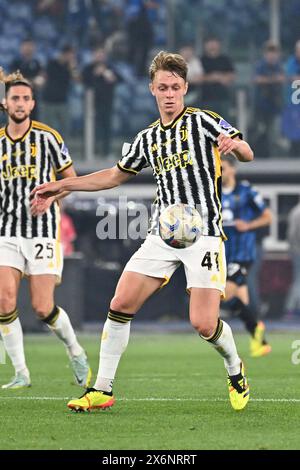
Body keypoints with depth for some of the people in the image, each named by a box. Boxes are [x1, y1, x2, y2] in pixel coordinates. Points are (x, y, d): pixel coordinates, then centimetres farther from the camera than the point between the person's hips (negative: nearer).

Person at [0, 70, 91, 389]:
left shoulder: (47, 137, -2)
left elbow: (70, 177, 6)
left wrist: (51, 197, -10)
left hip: (42, 231, -3)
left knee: (43, 307, -7)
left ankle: (76, 352, 21)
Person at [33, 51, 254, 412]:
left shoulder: (202, 121, -1)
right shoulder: (148, 138, 15)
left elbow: (247, 154, -5)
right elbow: (116, 175, 27)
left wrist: (235, 144, -30)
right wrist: (61, 186, 24)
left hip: (203, 233, -5)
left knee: (203, 324, -13)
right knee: (120, 305, -7)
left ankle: (235, 372, 18)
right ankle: (102, 389, 3)